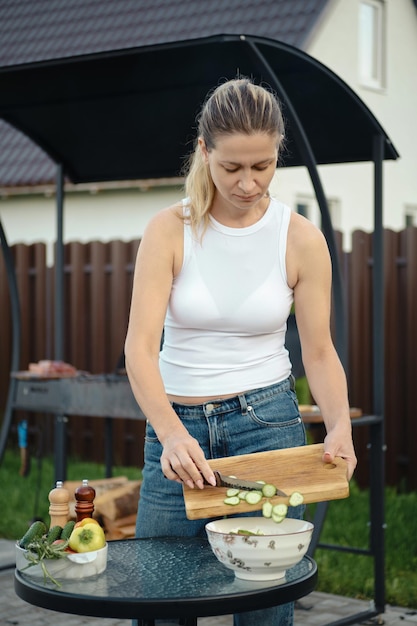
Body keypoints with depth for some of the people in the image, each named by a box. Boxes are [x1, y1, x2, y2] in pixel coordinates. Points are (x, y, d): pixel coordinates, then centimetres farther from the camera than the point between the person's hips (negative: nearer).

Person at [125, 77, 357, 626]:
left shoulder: (301, 239, -5)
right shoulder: (169, 230, -7)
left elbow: (319, 351, 1)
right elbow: (140, 346, -15)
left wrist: (340, 426, -18)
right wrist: (172, 434, -30)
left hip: (267, 422, 0)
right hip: (177, 429, 1)